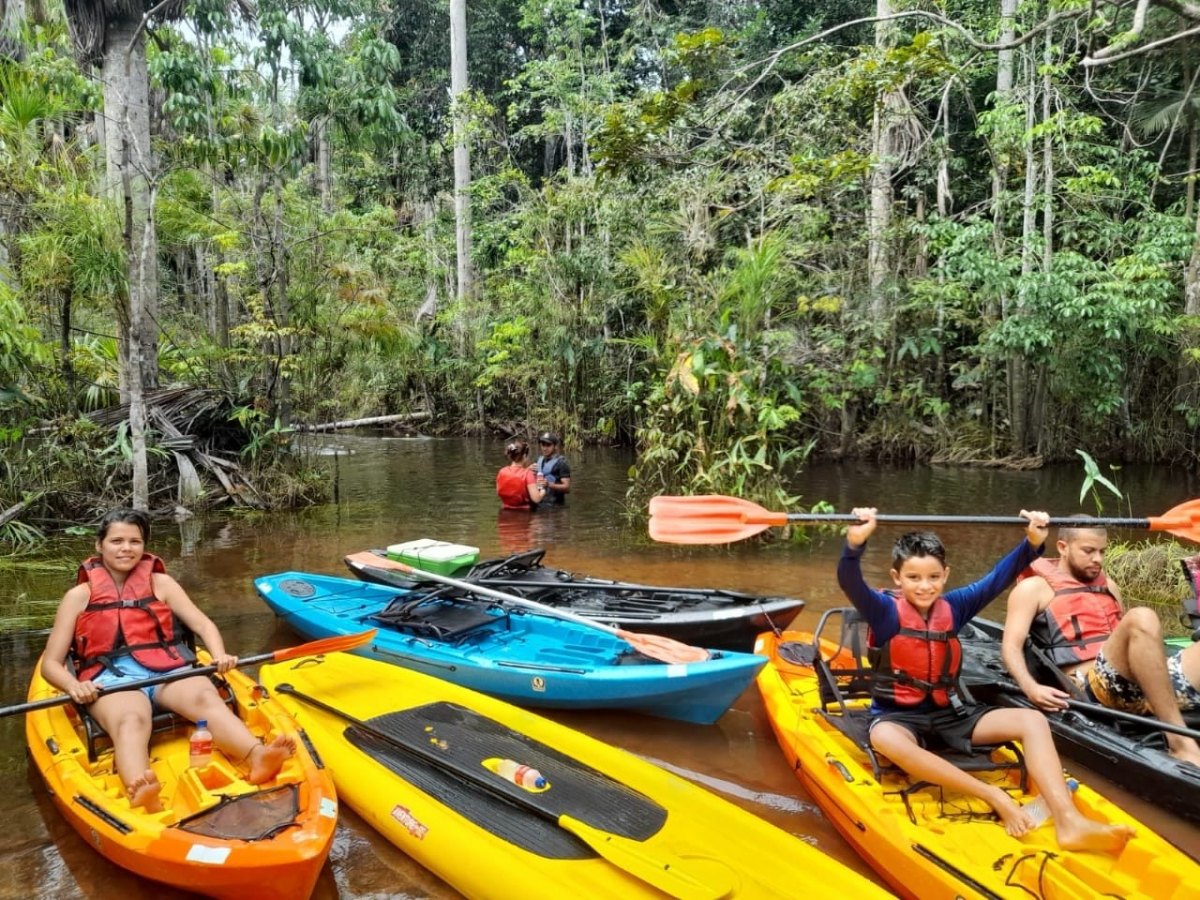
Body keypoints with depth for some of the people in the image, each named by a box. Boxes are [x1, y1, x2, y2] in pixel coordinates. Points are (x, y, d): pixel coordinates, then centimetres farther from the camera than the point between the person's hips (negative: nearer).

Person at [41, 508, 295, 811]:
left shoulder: (160, 583, 18)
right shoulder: (79, 595, 14)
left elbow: (202, 623, 9)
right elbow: (50, 663, 9)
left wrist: (219, 655, -14)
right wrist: (74, 686, -14)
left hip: (167, 669, 2)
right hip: (111, 678, -1)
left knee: (205, 696, -32)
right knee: (131, 719, -37)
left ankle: (256, 756, -60)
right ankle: (138, 792, -67)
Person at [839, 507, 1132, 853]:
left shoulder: (953, 606, 3)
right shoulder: (884, 610, -11)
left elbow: (996, 580, -3)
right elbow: (850, 582, -30)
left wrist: (1032, 543, -19)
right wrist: (855, 543, -51)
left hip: (949, 712, 5)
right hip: (898, 714, -5)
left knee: (1032, 720, -13)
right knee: (885, 739, -42)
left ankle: (1068, 821, -29)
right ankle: (994, 797, -39)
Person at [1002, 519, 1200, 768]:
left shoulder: (1108, 586, 29)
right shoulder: (1035, 588, 9)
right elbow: (1011, 646, -1)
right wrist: (1031, 688, -19)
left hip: (1147, 682, 7)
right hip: (1093, 687, -7)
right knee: (1142, 618, -32)